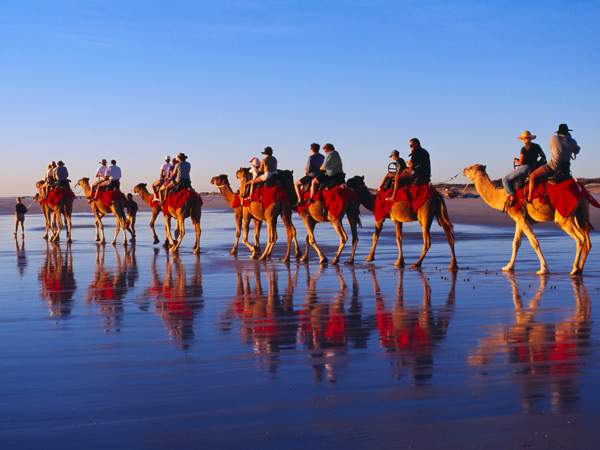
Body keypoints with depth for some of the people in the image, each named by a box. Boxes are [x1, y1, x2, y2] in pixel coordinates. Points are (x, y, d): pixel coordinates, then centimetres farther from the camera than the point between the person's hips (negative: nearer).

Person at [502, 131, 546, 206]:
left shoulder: (524, 149, -14)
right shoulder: (536, 146, 6)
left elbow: (521, 162, -13)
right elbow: (544, 157, 13)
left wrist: (515, 160, 8)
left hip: (525, 167, -8)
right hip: (534, 168, 8)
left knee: (505, 179, -5)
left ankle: (512, 197, -17)